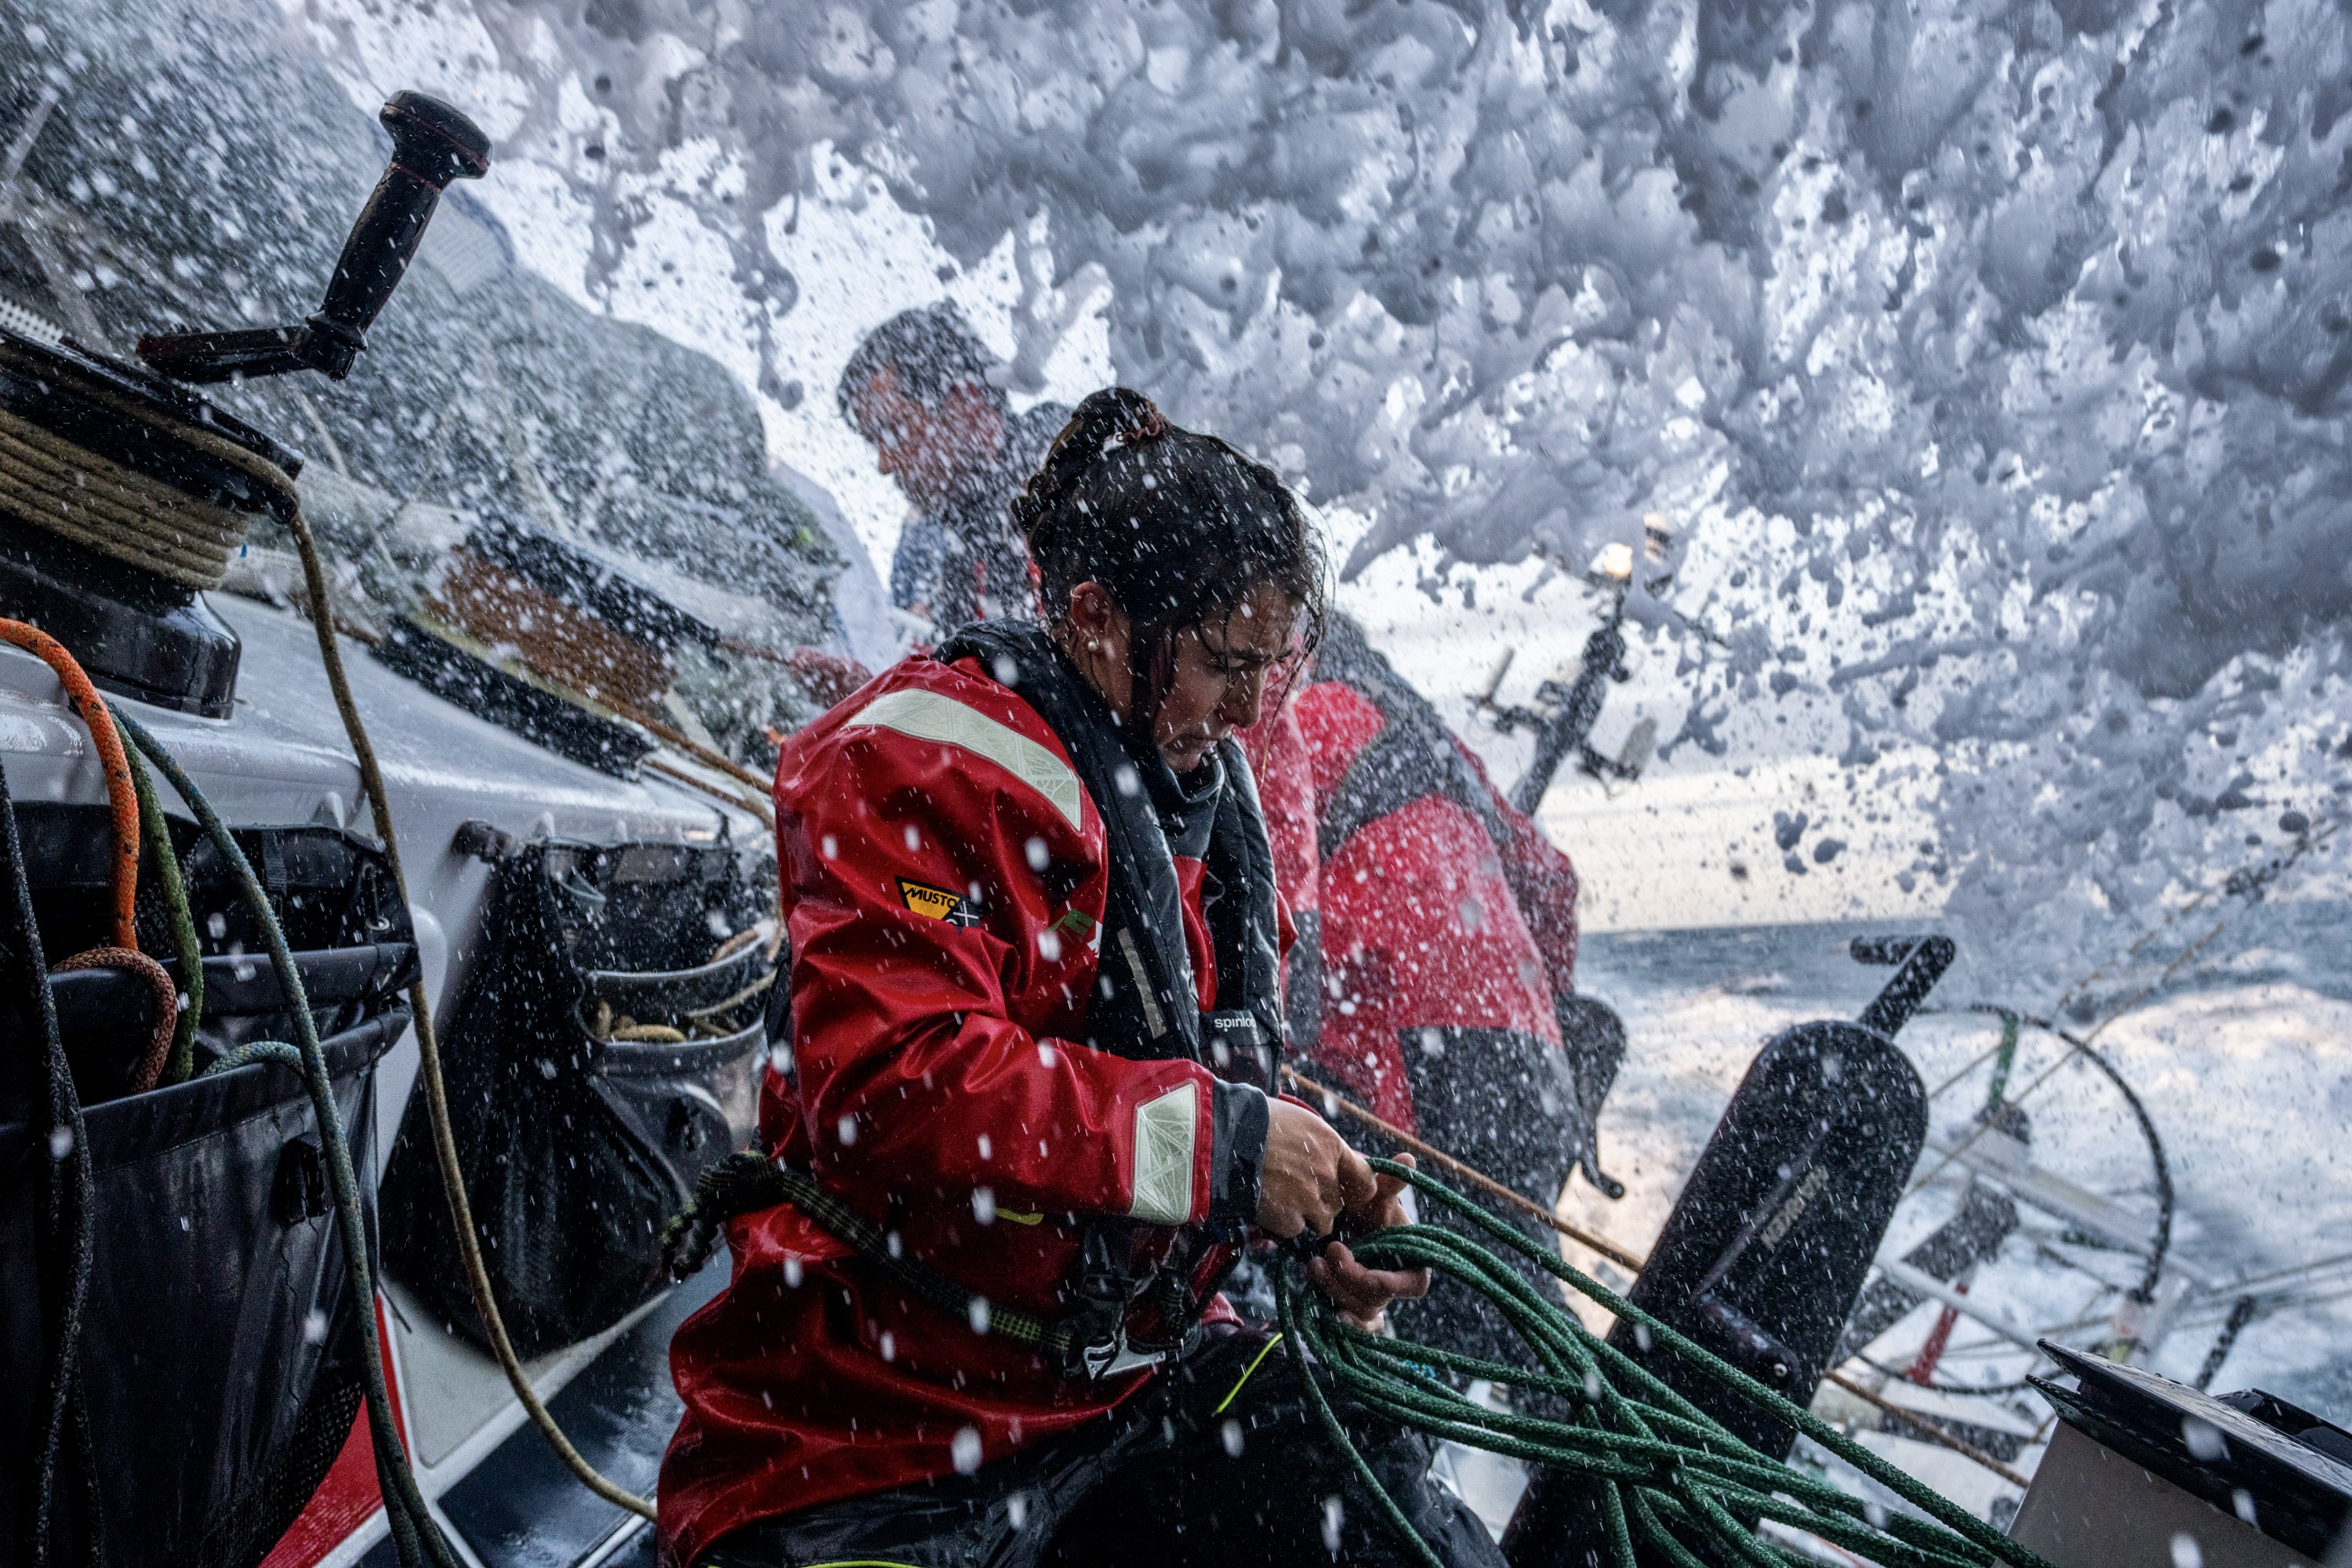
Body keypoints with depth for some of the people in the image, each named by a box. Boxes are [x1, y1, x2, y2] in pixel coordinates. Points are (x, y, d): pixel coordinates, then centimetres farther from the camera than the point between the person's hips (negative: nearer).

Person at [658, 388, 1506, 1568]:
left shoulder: (1206, 794, 10)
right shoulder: (922, 772, -16)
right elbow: (888, 1083, -28)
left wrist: (1327, 1218, -1)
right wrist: (1215, 1137, -25)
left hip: (1139, 1366, 7)